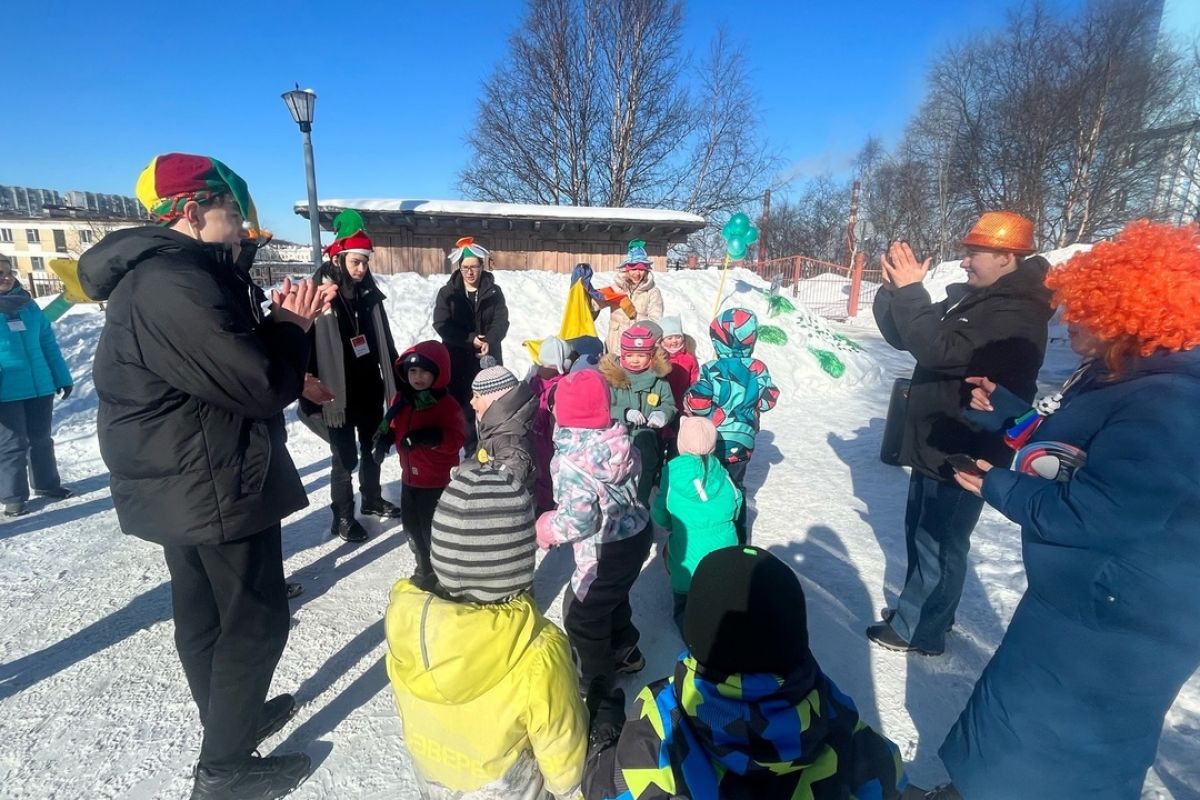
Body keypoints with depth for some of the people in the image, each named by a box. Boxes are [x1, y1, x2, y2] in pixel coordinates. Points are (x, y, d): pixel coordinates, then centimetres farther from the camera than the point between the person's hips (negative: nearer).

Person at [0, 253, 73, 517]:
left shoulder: (28, 305, 8)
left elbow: (49, 344, 11)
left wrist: (62, 377, 9)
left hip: (40, 386, 4)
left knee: (41, 438, 15)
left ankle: (46, 484, 29)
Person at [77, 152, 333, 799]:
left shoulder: (159, 277, 11)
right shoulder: (174, 285, -24)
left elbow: (233, 356, 12)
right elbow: (262, 386, -26)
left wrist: (285, 321, 0)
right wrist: (289, 327, -9)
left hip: (186, 487, 11)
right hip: (217, 487, -11)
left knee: (204, 613, 22)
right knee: (256, 622, 4)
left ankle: (232, 720, 43)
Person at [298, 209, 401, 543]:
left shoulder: (370, 294, 3)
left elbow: (384, 341, 11)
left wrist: (394, 379, 12)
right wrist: (308, 385, -22)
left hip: (370, 389, 6)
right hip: (338, 394, -5)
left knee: (372, 448, 19)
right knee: (345, 456, 2)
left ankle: (372, 499, 39)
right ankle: (342, 517, 21)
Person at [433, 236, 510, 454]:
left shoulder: (494, 292, 4)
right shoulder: (447, 293, 3)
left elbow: (501, 322, -6)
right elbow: (441, 324, -7)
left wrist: (489, 341, -25)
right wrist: (471, 339, -19)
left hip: (489, 358, 1)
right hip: (457, 360, -1)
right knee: (461, 407, 3)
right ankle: (470, 450, 17)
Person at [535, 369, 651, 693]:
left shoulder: (569, 460, -27)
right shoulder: (618, 438, -6)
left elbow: (579, 519, -30)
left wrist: (545, 529, -9)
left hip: (608, 549, -8)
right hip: (637, 532, 8)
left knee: (581, 612, 15)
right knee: (611, 597, 30)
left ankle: (595, 678, 35)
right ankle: (626, 653, 50)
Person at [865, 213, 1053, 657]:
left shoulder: (1018, 316, -19)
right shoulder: (968, 297, 9)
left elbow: (940, 351, -30)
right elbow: (903, 337, 10)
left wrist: (910, 290, -24)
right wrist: (895, 288, -5)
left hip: (963, 454, -9)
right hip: (935, 444, 9)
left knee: (938, 542, 2)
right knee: (921, 533, 20)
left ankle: (918, 629, 18)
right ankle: (920, 610, 36)